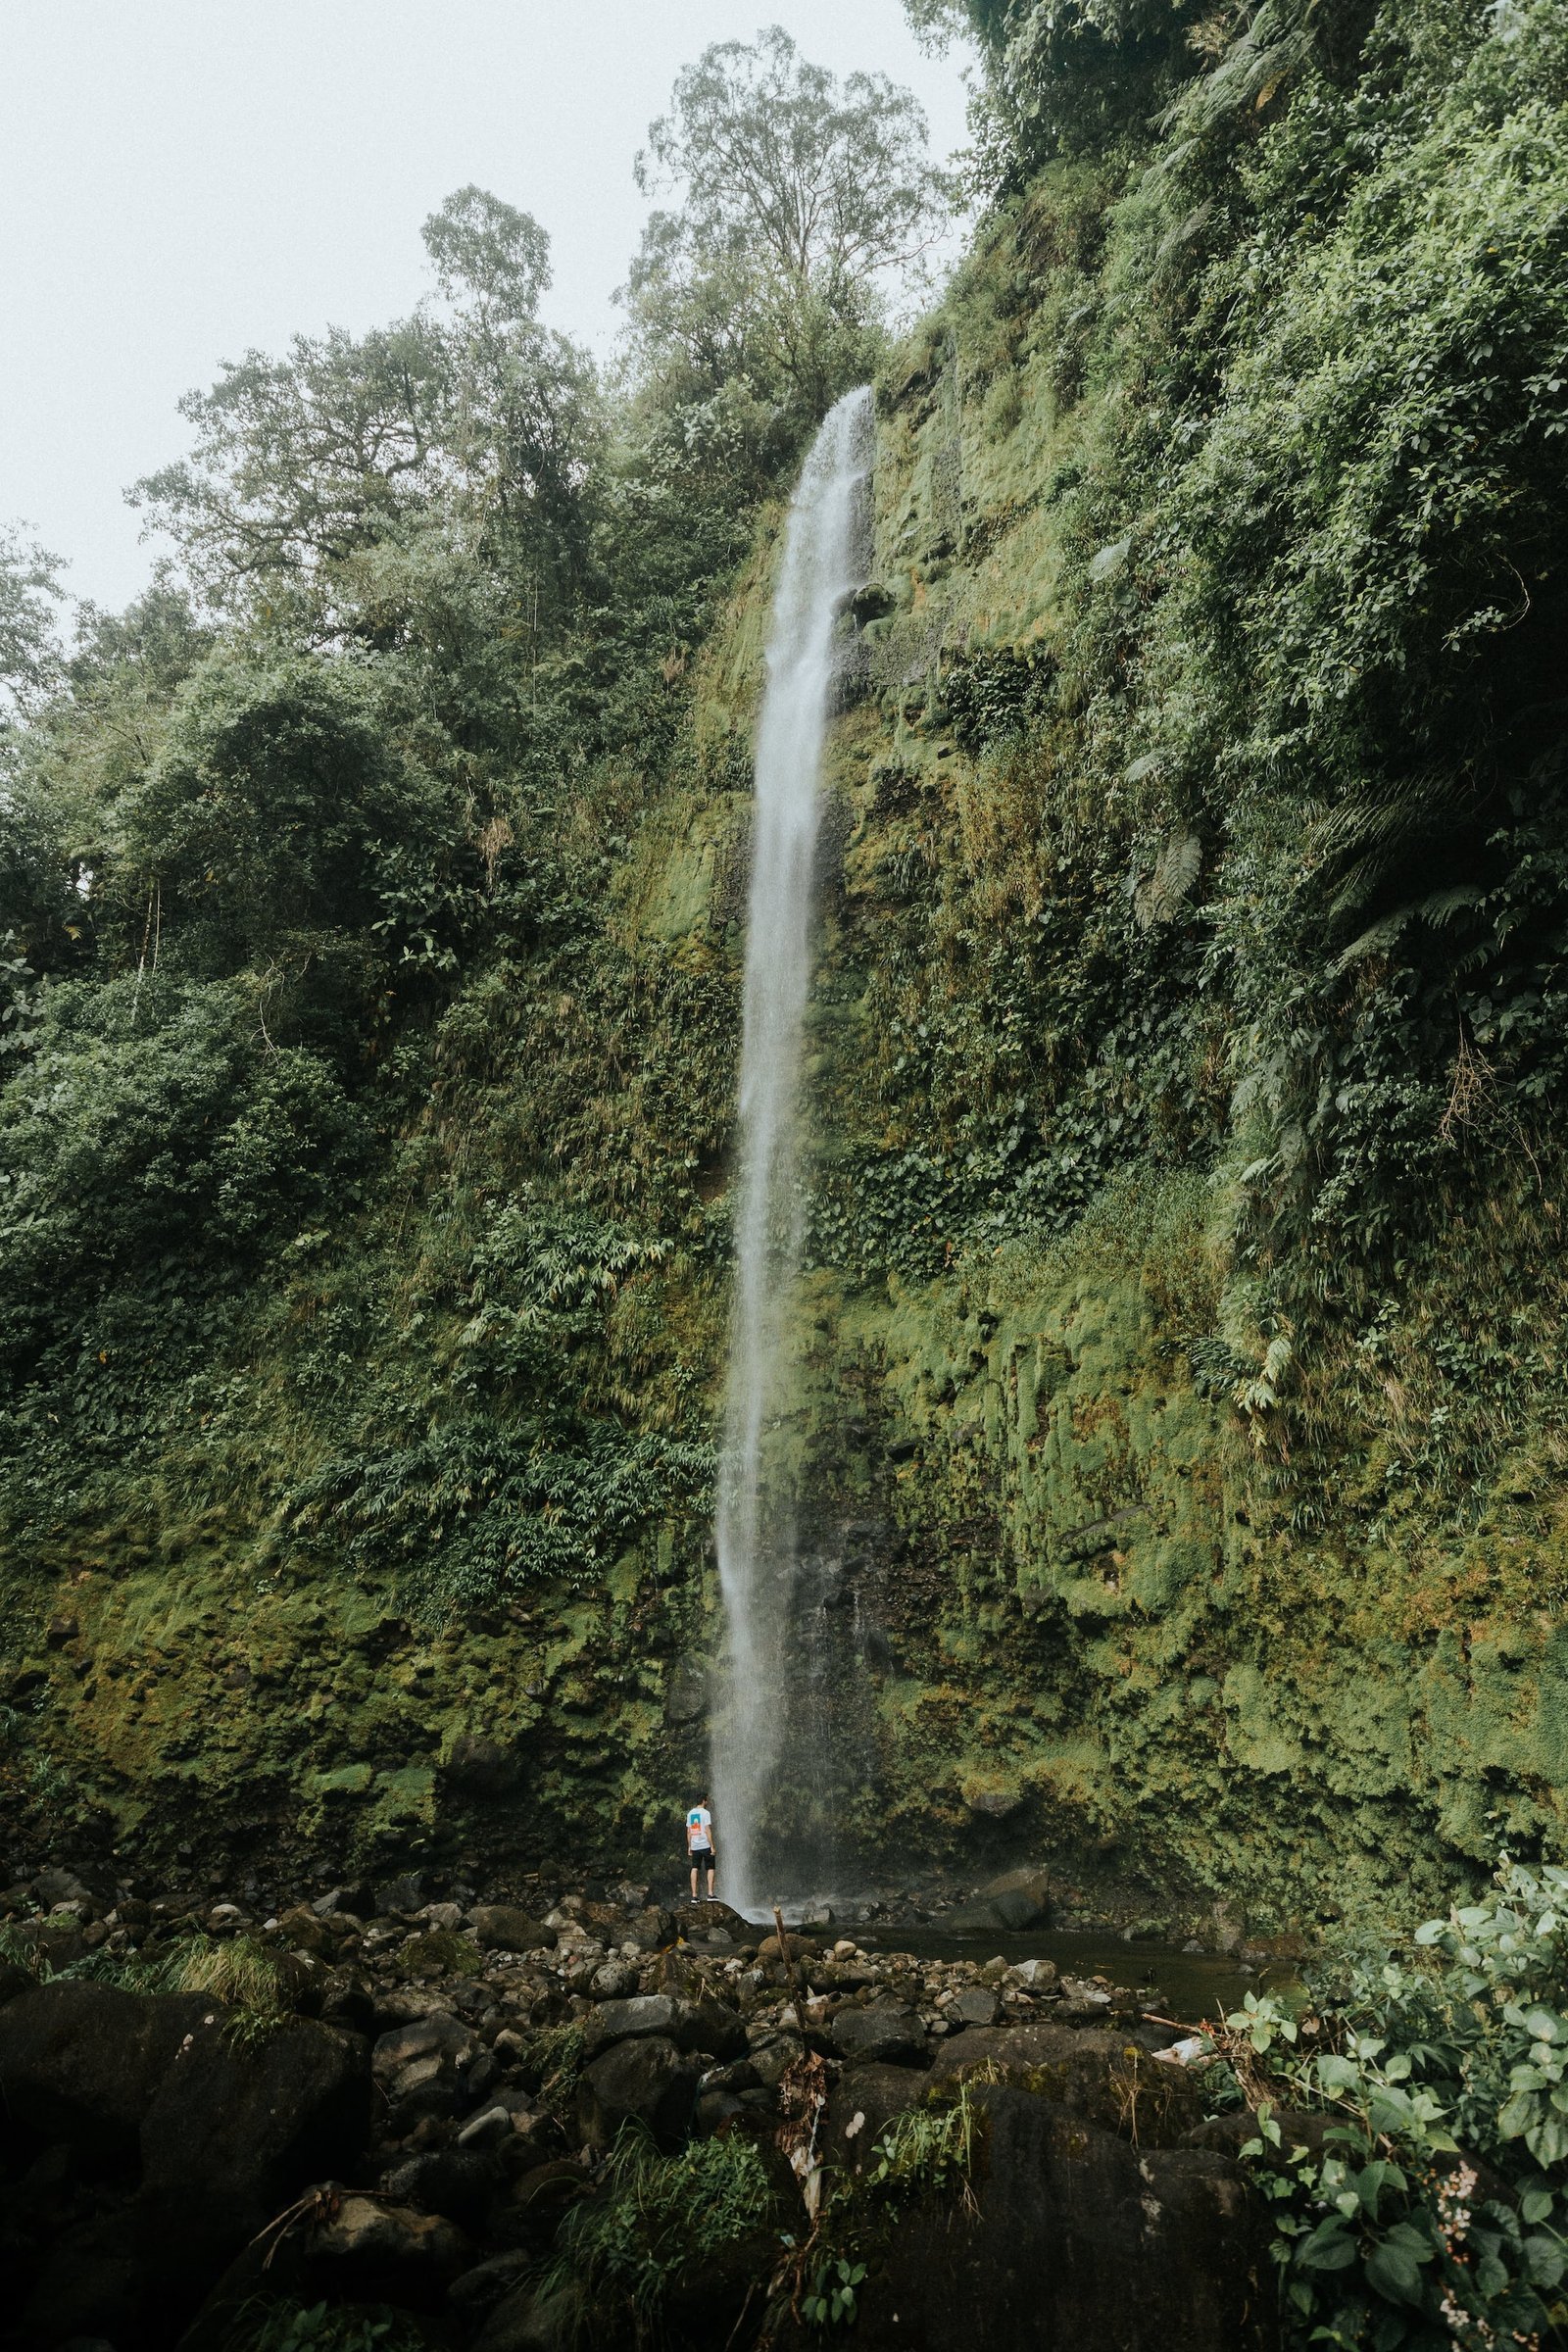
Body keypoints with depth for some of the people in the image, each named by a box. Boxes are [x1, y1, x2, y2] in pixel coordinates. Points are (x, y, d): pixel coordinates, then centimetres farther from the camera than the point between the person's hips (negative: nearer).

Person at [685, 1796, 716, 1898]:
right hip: (705, 1845, -5)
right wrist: (712, 1846, -11)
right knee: (710, 1868, 4)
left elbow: (688, 1831, 12)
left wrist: (689, 1847, 16)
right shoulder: (705, 1813, -8)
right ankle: (710, 1894, -3)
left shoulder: (690, 1813, 11)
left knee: (694, 1869, 6)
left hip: (694, 1846, 5)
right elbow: (707, 1830, -13)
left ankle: (694, 1896, 2)